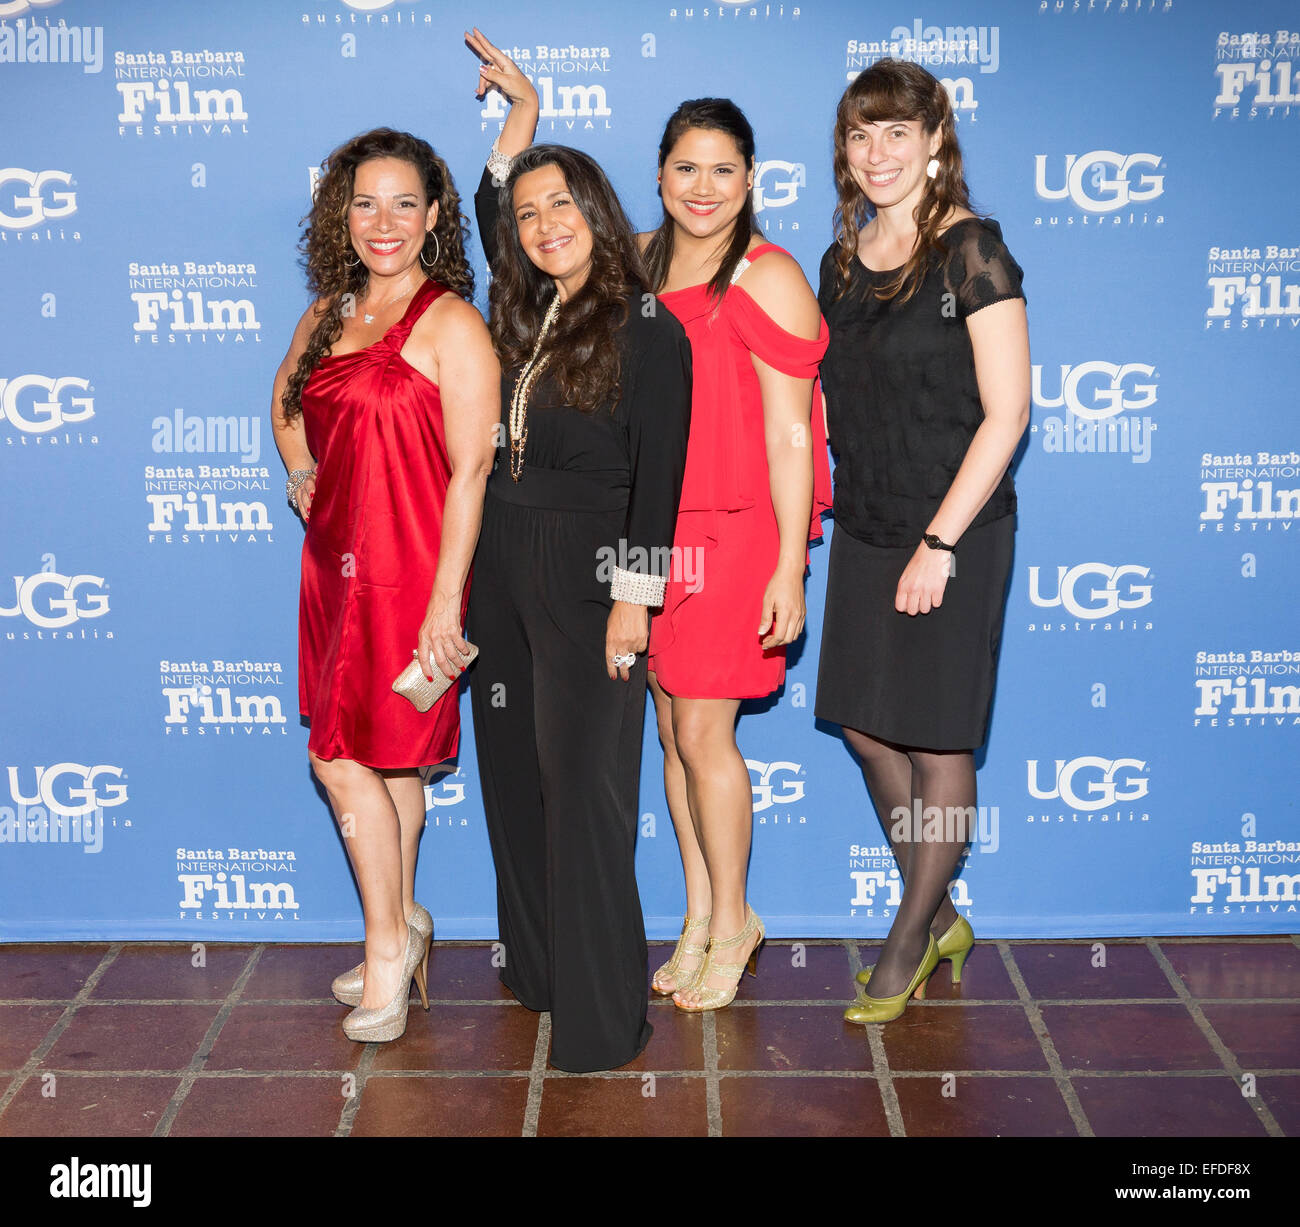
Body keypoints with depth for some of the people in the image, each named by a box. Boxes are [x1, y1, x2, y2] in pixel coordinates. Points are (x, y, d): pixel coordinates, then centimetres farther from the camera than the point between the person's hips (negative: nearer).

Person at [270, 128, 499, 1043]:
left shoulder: (452, 324, -10)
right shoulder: (328, 315, 12)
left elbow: (470, 470, -15)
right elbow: (287, 396, 33)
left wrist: (445, 600, -19)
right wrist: (300, 471, 15)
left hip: (406, 570, -7)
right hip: (336, 562, 7)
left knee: (346, 758, -5)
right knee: (387, 759, 14)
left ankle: (389, 940, 13)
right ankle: (398, 939, 27)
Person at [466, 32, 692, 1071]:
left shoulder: (646, 329, -7)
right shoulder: (529, 318, 11)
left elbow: (659, 471, -11)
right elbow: (492, 225, 30)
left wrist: (632, 596, -15)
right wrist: (517, 124, 23)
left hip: (587, 573, -7)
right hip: (504, 565, 7)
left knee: (583, 780, -6)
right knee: (513, 767, 12)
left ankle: (603, 1015, 3)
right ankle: (534, 965, 28)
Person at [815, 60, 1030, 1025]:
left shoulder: (971, 253, -11)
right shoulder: (843, 260, 9)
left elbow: (1006, 411, -15)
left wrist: (940, 541, -18)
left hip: (953, 533, -7)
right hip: (864, 528, 7)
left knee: (936, 736, 3)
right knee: (864, 724, 12)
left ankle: (909, 938, 21)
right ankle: (937, 917, 31)